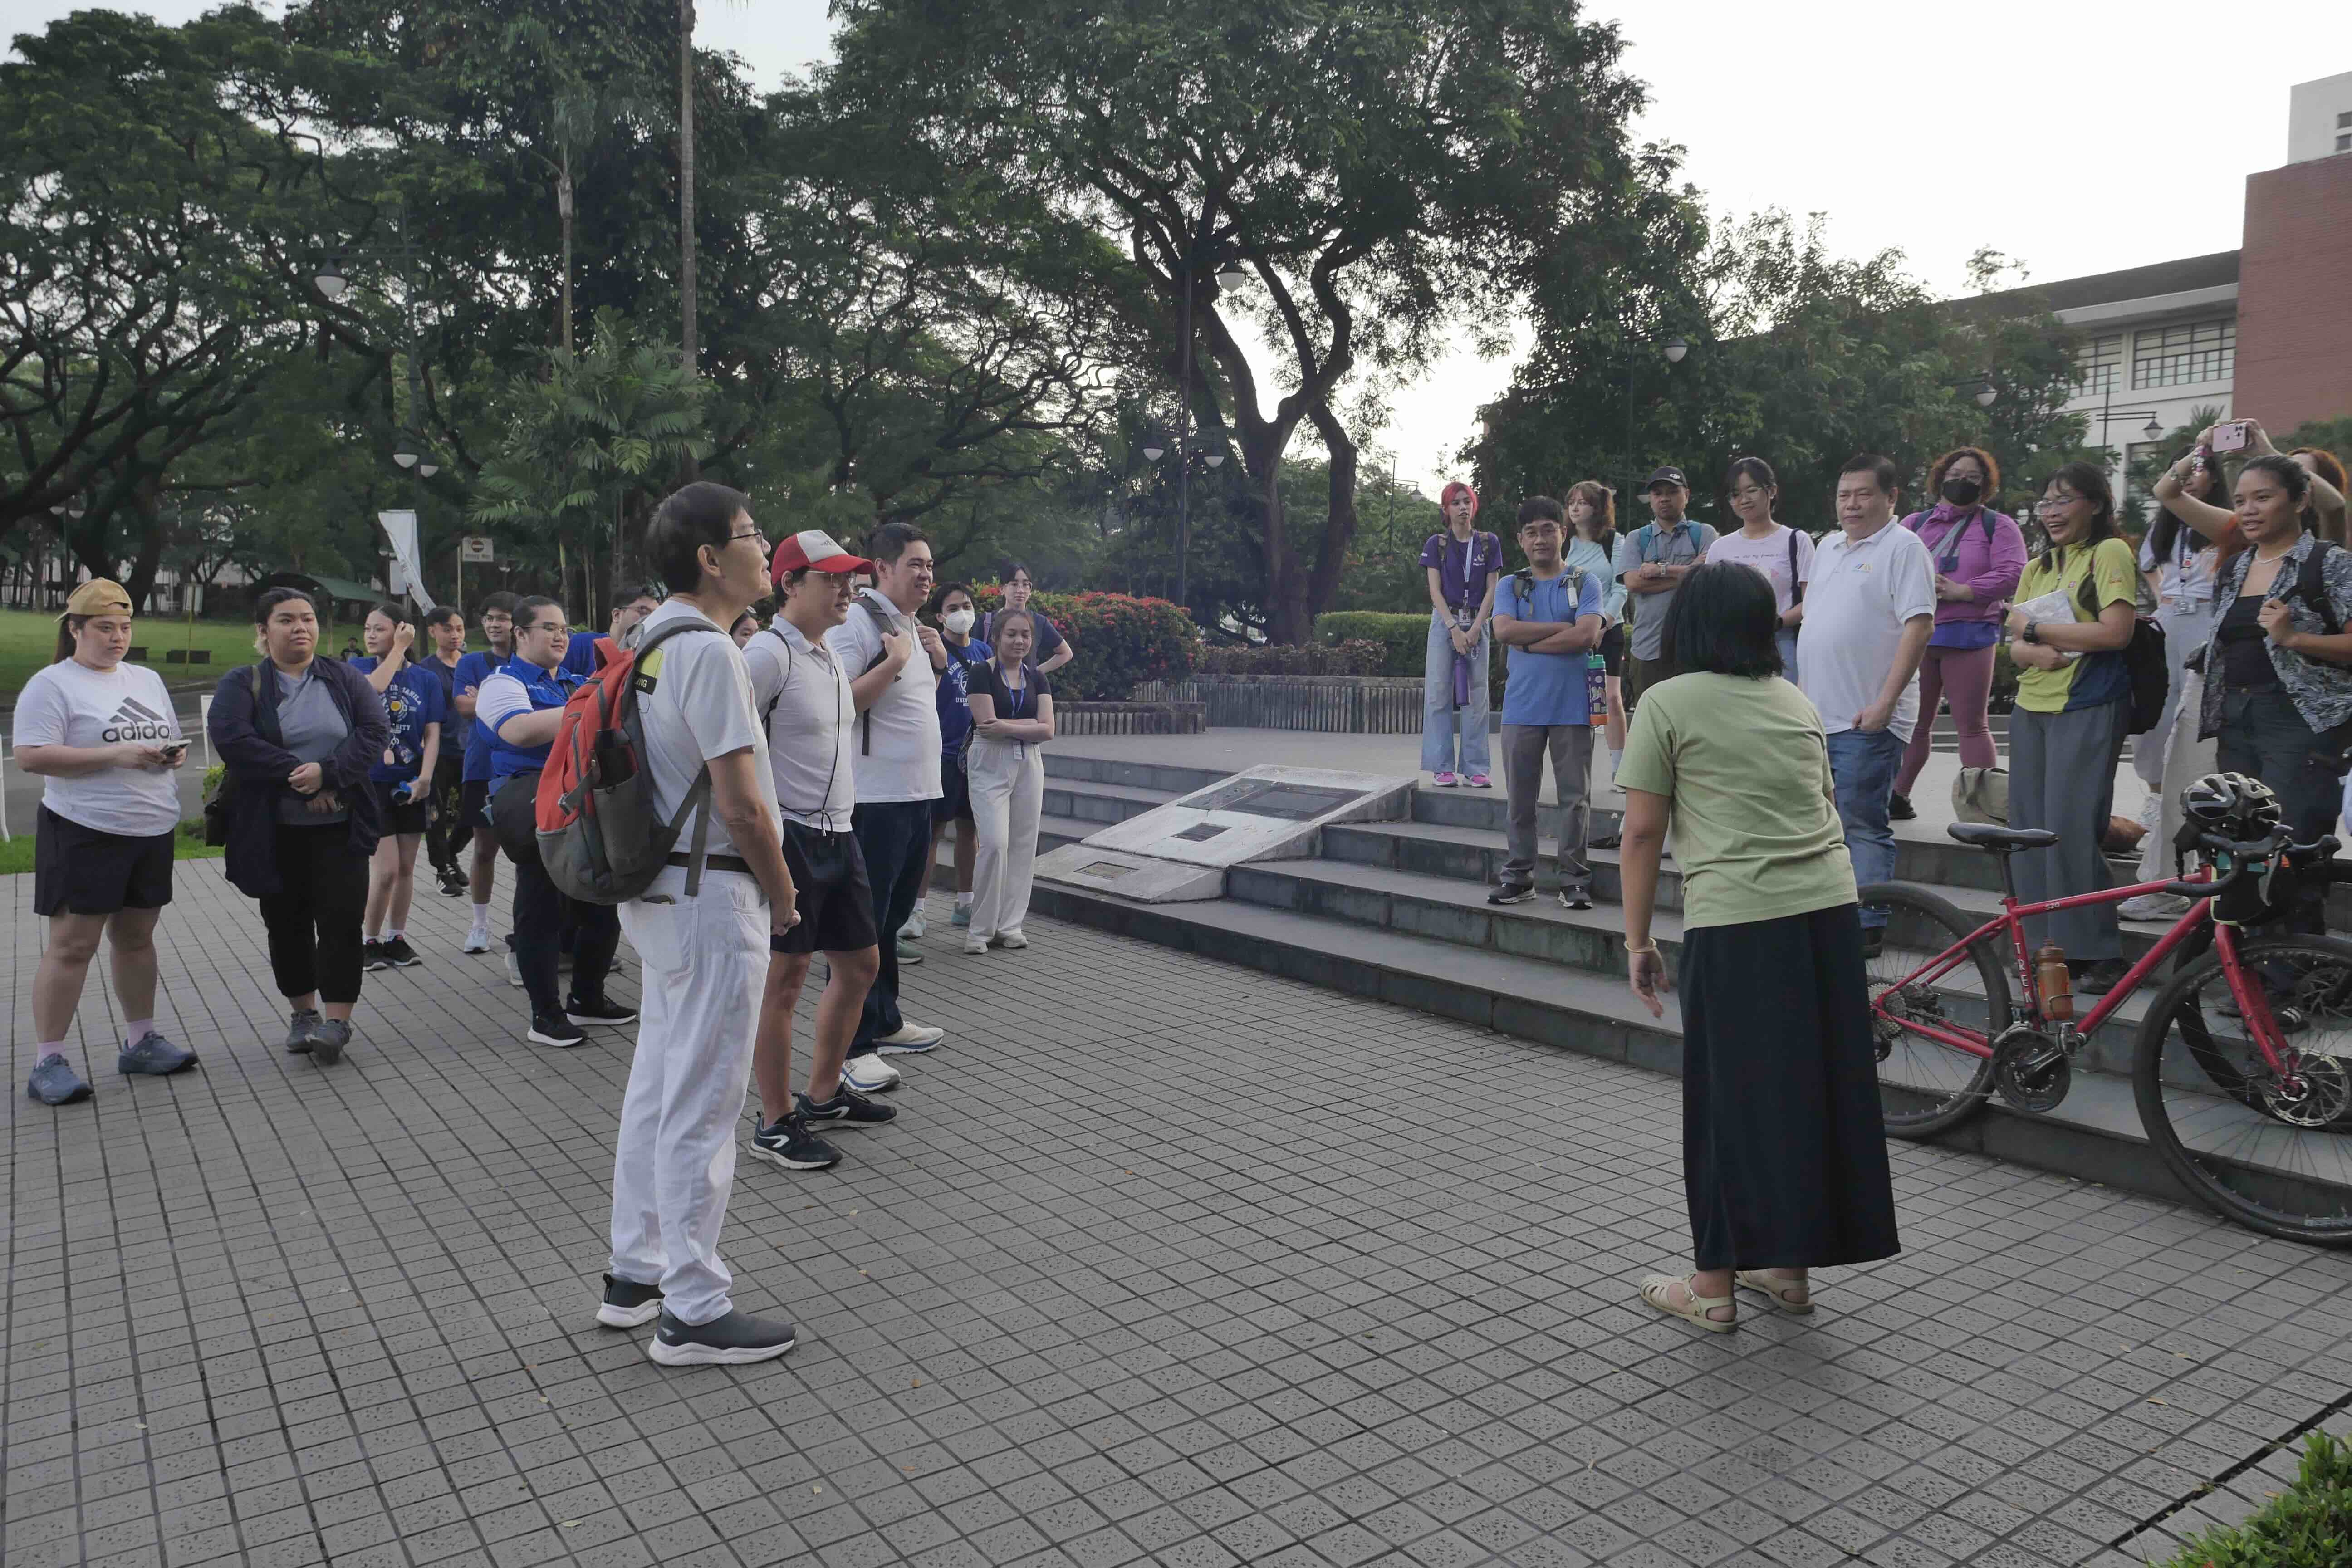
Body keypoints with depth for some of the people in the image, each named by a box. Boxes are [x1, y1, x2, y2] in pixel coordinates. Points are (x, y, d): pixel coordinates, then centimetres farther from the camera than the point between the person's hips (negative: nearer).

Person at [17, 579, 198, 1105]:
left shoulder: (148, 680, 14)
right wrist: (116, 755, -22)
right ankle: (47, 1062, 2)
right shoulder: (52, 685, -7)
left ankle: (141, 1041, 24)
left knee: (136, 937, 14)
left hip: (152, 831, 6)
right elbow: (31, 756, -16)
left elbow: (173, 739, 22)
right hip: (84, 834, -6)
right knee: (72, 945, -5)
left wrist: (174, 752, -2)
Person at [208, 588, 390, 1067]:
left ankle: (337, 1020, -3)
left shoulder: (345, 679, 7)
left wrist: (328, 772, -21)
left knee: (341, 918, -7)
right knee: (288, 922, 10)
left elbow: (375, 729, -6)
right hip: (274, 830, 0)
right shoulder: (242, 684, 2)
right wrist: (300, 779, -20)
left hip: (340, 827, 0)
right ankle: (304, 1012, 24)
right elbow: (231, 740, -15)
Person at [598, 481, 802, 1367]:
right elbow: (741, 805, -20)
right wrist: (783, 897, -6)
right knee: (701, 1107, -2)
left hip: (657, 890, 10)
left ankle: (635, 1276, 30)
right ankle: (692, 1313, 9)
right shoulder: (709, 651, -18)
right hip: (711, 896, -10)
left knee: (657, 1086, 17)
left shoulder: (654, 638, 12)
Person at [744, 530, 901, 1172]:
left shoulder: (827, 655, 15)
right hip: (790, 838, -9)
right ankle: (775, 1125, 11)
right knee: (784, 980, -1)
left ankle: (823, 1095, 32)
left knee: (860, 963, 16)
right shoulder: (767, 654, -14)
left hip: (838, 836, 9)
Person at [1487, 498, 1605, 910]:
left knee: (1574, 797, 1)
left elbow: (1587, 635, -11)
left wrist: (1528, 642, -7)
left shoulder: (1585, 583, 5)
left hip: (1572, 706, -2)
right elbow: (1504, 631, -7)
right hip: (1522, 706, 2)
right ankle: (1520, 877, 15)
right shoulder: (1510, 586, 12)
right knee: (1520, 797, 6)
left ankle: (1575, 880, 9)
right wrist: (1564, 628, -8)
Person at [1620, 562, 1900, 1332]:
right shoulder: (1796, 700, 16)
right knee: (1811, 1086, 14)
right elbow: (1828, 806, 19)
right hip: (1830, 911, 6)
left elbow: (1643, 831, -5)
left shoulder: (1668, 704, -1)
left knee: (1731, 1097, 4)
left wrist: (1637, 939, 2)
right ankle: (1790, 1266, 28)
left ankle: (1713, 1285, 13)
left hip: (1736, 924, -6)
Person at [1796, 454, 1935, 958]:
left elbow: (1919, 626, -16)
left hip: (1867, 719, -8)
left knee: (1863, 826, -5)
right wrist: (1801, 691, 19)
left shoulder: (1903, 548, -7)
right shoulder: (1827, 547, 17)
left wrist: (1885, 702, -21)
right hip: (1817, 714, 8)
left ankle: (1868, 926, 0)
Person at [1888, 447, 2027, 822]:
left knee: (1972, 724, -1)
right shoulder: (1914, 524, 15)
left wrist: (1960, 591, -14)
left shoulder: (1998, 526, 7)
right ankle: (1897, 795, 16)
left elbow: (2012, 574, -6)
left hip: (1968, 636, -2)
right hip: (1915, 634, 3)